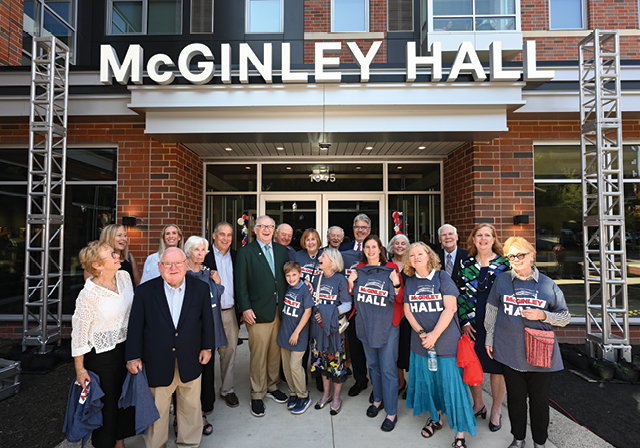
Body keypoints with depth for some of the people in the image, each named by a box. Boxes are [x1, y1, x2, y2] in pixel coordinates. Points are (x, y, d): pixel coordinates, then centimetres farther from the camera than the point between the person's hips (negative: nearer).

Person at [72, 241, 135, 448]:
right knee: (106, 403, 13)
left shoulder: (124, 276, -6)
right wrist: (80, 369, -9)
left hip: (125, 347, 6)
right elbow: (79, 332, -15)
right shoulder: (89, 294, -24)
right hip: (101, 355, -6)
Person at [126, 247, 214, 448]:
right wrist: (134, 356, -4)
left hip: (190, 362, 2)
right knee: (157, 409, 15)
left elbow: (207, 320, 3)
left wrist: (207, 347, 4)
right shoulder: (145, 291, -8)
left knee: (191, 406, 19)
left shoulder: (201, 289, -6)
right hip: (157, 363, -1)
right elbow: (136, 325, -3)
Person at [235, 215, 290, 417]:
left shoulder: (281, 250, 11)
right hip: (258, 312, -4)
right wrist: (245, 308, -11)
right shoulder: (245, 252, -2)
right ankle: (257, 395, 21)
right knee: (258, 354, 3)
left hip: (280, 310, 4)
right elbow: (241, 283, -5)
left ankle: (272, 387, 33)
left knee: (275, 351, 14)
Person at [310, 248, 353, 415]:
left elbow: (347, 305, -11)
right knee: (322, 359, 14)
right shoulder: (318, 278, 6)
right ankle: (326, 393, 33)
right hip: (318, 325, 5)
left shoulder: (340, 280, -10)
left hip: (334, 326, -5)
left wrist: (329, 313, -20)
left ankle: (336, 398, 23)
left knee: (336, 360, 4)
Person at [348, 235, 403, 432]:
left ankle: (392, 413, 15)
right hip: (366, 325, 5)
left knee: (388, 369, 1)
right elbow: (354, 297, 13)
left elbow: (399, 300, -7)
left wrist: (396, 284, -24)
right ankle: (377, 399, 39)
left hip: (387, 325, -4)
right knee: (373, 365, 19)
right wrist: (351, 283, -4)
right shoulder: (359, 270, 5)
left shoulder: (390, 269, -8)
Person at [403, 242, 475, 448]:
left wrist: (434, 335, -17)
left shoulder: (442, 277, -7)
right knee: (427, 380, 16)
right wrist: (421, 333, -9)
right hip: (421, 343, 4)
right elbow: (407, 309, 4)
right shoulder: (409, 281, 4)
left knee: (451, 383, 0)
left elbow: (450, 308, -13)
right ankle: (434, 418, 38)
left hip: (446, 340, -4)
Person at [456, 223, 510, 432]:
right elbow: (460, 294, 4)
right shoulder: (466, 264, 4)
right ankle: (478, 405, 32)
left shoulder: (504, 264, -1)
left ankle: (496, 409, 30)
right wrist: (464, 321, -3)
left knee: (497, 367, 8)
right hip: (472, 325, 2)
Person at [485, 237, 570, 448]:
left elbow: (565, 317, 4)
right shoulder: (502, 280, -1)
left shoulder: (547, 284, -3)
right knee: (515, 397, 15)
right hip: (510, 352, 1)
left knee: (539, 400, 13)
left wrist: (542, 315, -14)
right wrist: (489, 338, 9)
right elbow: (491, 311, 8)